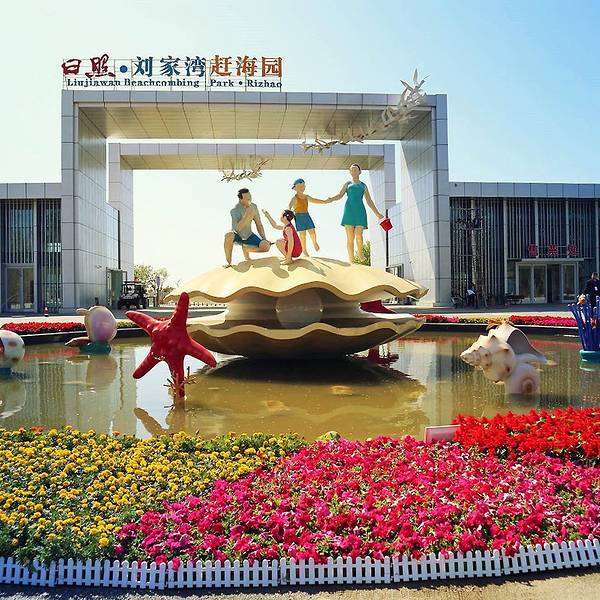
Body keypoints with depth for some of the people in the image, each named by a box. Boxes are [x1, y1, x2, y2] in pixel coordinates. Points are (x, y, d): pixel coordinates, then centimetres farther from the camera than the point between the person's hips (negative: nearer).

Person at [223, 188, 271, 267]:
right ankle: (228, 262, -20)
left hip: (248, 235, 4)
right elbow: (237, 228, -33)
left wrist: (264, 239, -5)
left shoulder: (254, 206, -5)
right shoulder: (235, 210, -22)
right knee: (228, 235, -40)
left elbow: (259, 224, 3)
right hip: (237, 236, -4)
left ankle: (246, 248, 10)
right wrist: (247, 215, -39)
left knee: (266, 246, -19)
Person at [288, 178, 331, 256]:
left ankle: (315, 243, 34)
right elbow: (290, 206, -26)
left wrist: (324, 202, 22)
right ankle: (304, 249, 16)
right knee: (302, 234, -1)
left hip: (307, 216, 5)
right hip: (299, 217, -5)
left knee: (312, 232, 2)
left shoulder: (306, 197, 10)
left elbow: (315, 200, 21)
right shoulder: (295, 198, -9)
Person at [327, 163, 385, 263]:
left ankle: (360, 253, 12)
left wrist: (377, 214, 9)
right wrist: (331, 199, -16)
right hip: (349, 211, 0)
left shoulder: (364, 186, 21)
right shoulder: (347, 184, 21)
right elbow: (339, 195, 7)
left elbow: (369, 201, 18)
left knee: (359, 235, -15)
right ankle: (351, 260, -4)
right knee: (350, 237, -8)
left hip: (360, 211, 0)